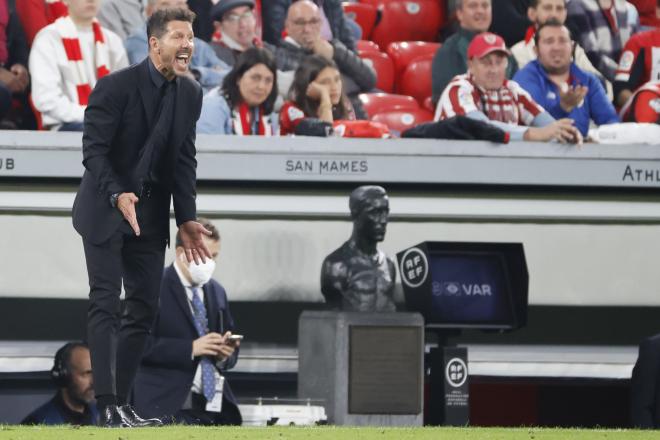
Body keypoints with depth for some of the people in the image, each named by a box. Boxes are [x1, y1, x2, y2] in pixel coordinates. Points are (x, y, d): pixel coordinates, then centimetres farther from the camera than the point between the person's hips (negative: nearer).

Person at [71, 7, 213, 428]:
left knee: (145, 307, 4)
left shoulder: (191, 93, 2)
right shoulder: (116, 86, -16)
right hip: (105, 208, -6)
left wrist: (187, 219, 1)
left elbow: (184, 160, 8)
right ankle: (108, 404, -14)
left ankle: (121, 401, 10)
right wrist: (118, 196, -32)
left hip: (151, 212, 6)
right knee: (106, 302, -10)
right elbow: (94, 150, -17)